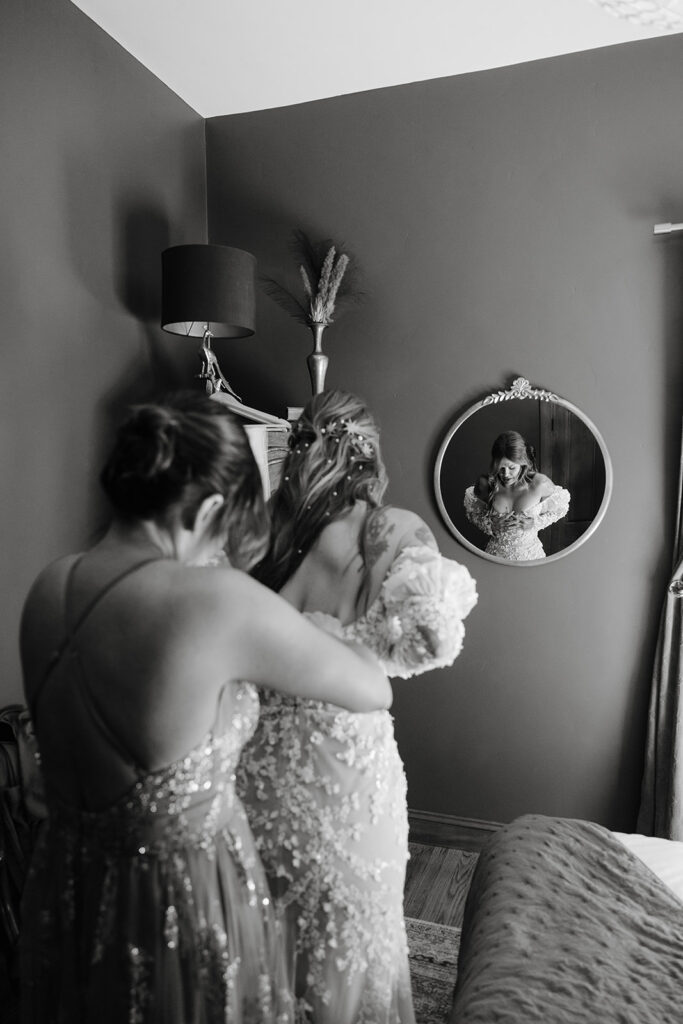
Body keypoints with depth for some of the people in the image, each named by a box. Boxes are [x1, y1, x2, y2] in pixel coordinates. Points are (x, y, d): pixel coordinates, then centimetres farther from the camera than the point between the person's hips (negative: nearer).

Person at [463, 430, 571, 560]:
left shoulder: (540, 483, -16)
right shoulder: (486, 483, -14)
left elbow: (559, 509, 1)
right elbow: (472, 513, 2)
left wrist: (534, 523, -14)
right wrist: (492, 525, -15)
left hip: (530, 554, 0)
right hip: (496, 554, 1)